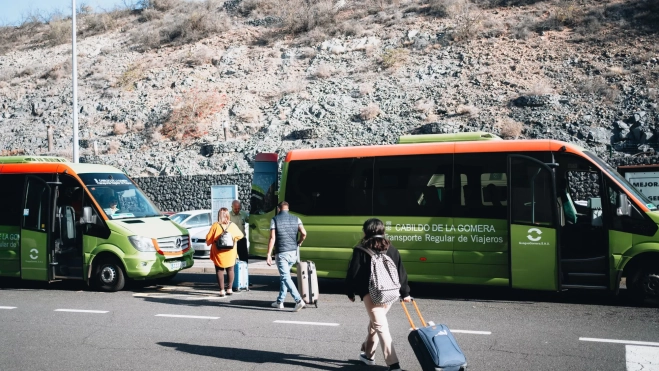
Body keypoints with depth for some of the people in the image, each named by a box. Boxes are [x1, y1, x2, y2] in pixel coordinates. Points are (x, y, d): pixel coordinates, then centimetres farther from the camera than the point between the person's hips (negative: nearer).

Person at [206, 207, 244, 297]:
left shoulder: (215, 225, -10)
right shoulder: (232, 225, -3)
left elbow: (208, 239, -8)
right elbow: (240, 236, 10)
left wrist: (209, 243, 14)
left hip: (218, 253, -2)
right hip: (230, 253, 2)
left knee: (220, 271, 5)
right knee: (230, 270, 16)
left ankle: (222, 290, 1)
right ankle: (230, 289, 17)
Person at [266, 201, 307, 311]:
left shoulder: (275, 220, -3)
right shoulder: (296, 219, 6)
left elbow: (272, 238, -9)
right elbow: (304, 233, -7)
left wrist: (269, 254, -7)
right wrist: (299, 243, 13)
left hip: (282, 253, -5)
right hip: (293, 253, 5)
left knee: (286, 277, -7)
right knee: (284, 276, 18)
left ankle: (299, 300, -20)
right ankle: (280, 302, 22)